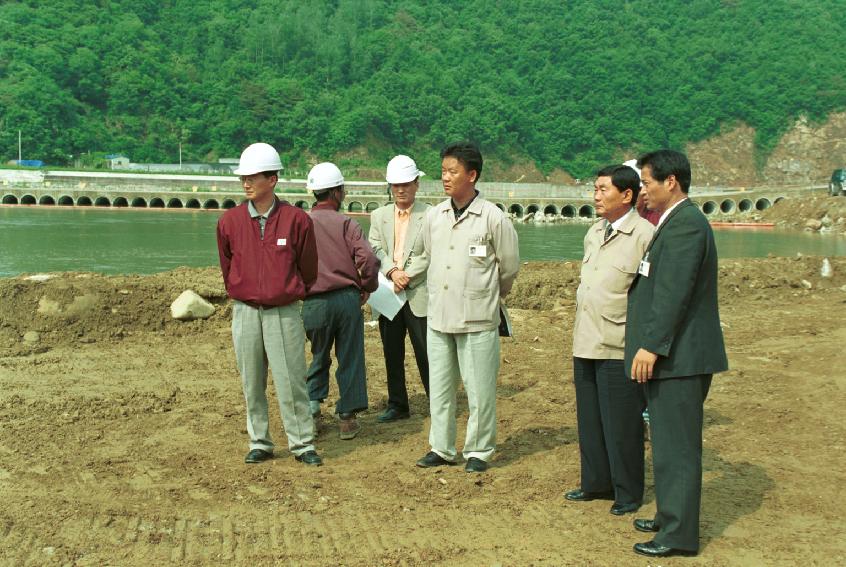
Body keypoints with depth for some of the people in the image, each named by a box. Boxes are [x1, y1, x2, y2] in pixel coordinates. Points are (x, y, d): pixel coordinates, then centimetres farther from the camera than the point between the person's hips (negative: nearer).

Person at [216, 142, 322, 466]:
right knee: (252, 384, 9)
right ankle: (259, 443, 21)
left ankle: (302, 443, 11)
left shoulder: (297, 220, -6)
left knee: (291, 381, 0)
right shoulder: (230, 221, 1)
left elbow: (308, 269, 6)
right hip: (245, 313, 3)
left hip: (284, 312, -2)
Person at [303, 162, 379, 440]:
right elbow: (367, 258, -13)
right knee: (350, 360, 9)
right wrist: (367, 286, 4)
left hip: (314, 302, 2)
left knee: (319, 357, 20)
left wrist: (298, 290, 18)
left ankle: (311, 405, 7)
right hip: (347, 298, -2)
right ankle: (348, 418, 12)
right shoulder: (345, 223, -2)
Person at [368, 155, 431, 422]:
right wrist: (392, 271, -17)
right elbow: (374, 250, -1)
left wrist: (407, 277, -16)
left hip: (419, 295, -4)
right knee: (392, 354, 11)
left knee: (426, 353, -2)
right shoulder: (379, 216, 11)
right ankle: (397, 405, 22)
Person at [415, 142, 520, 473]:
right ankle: (442, 448, 24)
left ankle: (478, 451, 16)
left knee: (480, 390, 2)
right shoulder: (434, 216, 5)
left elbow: (509, 267, 2)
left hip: (478, 318, -5)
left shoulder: (493, 218, -9)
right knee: (439, 386, 12)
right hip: (438, 317, 5)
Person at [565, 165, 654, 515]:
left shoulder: (644, 235, -12)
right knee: (589, 419, 15)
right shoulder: (594, 233, 14)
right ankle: (596, 482, 29)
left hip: (619, 348, -8)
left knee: (621, 424, 2)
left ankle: (628, 493, 16)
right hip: (586, 344, 8)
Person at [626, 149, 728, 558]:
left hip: (679, 355, -11)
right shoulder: (675, 222, 17)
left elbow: (674, 292, -23)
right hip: (672, 355, 11)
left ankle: (679, 535, 2)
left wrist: (652, 346, -24)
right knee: (670, 442, 18)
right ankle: (669, 517, 30)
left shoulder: (685, 224, -17)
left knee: (677, 445, -4)